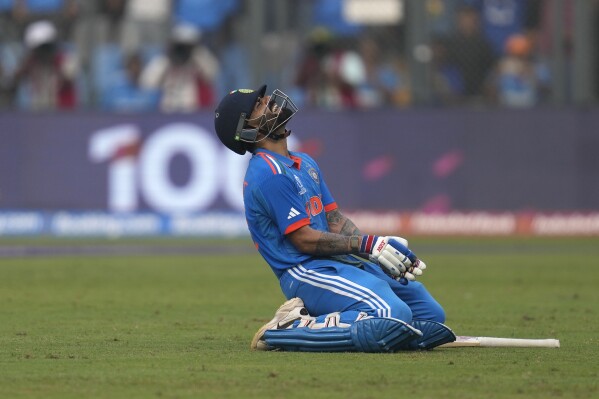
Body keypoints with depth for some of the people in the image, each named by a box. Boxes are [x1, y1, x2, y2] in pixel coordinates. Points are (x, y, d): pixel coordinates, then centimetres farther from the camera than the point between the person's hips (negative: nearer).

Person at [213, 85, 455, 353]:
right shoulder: (270, 173, -12)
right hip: (305, 271, -10)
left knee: (432, 315, 4)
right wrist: (367, 244, -15)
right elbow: (304, 239, -15)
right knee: (393, 316, -31)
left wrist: (382, 245, 0)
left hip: (344, 262, 10)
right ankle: (289, 330, -17)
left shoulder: (304, 163, 19)